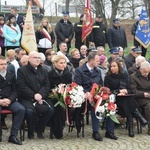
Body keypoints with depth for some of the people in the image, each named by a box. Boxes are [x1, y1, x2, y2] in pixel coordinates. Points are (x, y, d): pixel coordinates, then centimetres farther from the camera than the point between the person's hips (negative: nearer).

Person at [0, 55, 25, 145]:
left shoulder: (11, 75, 13)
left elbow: (15, 91, 12)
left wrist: (9, 100, -9)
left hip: (9, 100, 3)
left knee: (21, 109, -25)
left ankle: (13, 135, -19)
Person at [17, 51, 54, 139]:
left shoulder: (44, 71, 17)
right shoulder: (22, 70, 1)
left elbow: (47, 85, 7)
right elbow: (22, 87, -8)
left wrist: (40, 95, -13)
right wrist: (34, 96, -17)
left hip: (41, 97, 4)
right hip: (27, 98, -4)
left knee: (50, 109, -22)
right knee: (30, 110, -34)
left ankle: (39, 129, 1)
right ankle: (31, 131, -6)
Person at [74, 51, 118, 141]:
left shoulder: (98, 71, 20)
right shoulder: (79, 71, 0)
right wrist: (86, 93, -21)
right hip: (86, 96, -5)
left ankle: (109, 131, -17)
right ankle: (95, 132, -31)